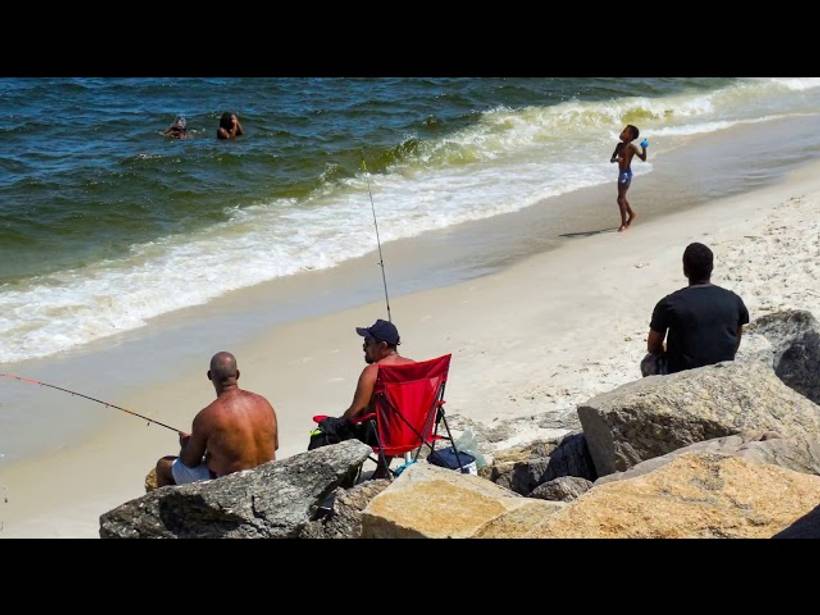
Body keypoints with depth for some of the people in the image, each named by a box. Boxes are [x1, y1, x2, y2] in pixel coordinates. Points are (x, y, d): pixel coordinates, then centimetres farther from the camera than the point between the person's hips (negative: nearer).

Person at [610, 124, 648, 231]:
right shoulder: (619, 145, 9)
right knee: (622, 198, 20)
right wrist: (616, 159, -13)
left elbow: (643, 158, -21)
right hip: (621, 173, 8)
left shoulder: (632, 147, -14)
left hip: (626, 174, -8)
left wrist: (644, 148, -37)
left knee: (620, 199, -8)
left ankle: (624, 223, 2)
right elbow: (611, 159, 9)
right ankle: (632, 214, 41)